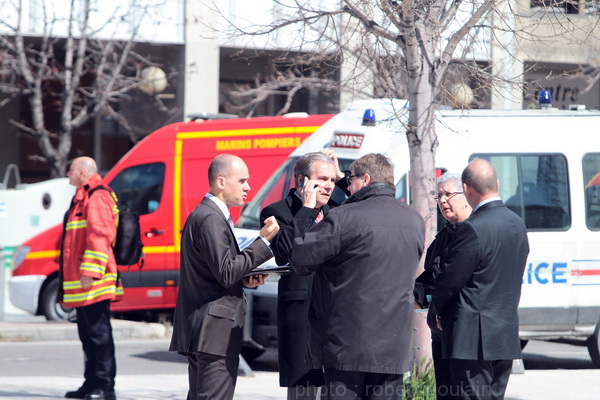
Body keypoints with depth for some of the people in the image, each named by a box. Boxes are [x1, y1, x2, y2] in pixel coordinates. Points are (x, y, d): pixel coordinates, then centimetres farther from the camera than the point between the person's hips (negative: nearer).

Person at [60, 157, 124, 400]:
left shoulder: (97, 197, -12)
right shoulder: (82, 198, 22)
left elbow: (99, 236, -21)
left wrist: (89, 271, -26)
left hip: (93, 282, -11)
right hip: (81, 284, 11)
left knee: (98, 333, -10)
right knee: (88, 334, 13)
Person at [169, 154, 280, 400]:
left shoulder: (204, 214, 18)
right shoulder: (211, 219, -15)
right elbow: (226, 273, -21)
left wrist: (244, 278, 5)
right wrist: (263, 241, -17)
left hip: (203, 331, 11)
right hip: (214, 333, -11)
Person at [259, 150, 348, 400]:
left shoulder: (335, 211, 17)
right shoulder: (277, 212, -2)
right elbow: (286, 250, -17)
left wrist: (342, 178, 9)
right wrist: (307, 208, -10)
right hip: (302, 312, -6)